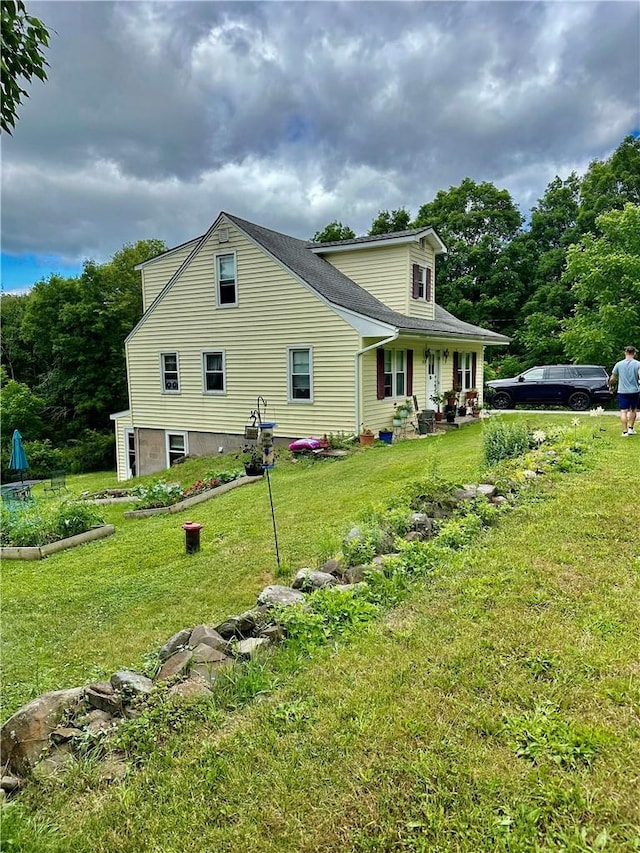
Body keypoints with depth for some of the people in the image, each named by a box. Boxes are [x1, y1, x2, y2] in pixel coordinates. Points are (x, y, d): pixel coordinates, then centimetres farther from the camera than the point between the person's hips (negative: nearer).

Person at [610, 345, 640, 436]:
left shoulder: (619, 364, 0)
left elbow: (612, 378, 4)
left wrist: (611, 386, 20)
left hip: (622, 391, 0)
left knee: (623, 411, 0)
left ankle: (625, 431, -3)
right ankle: (630, 428, 17)